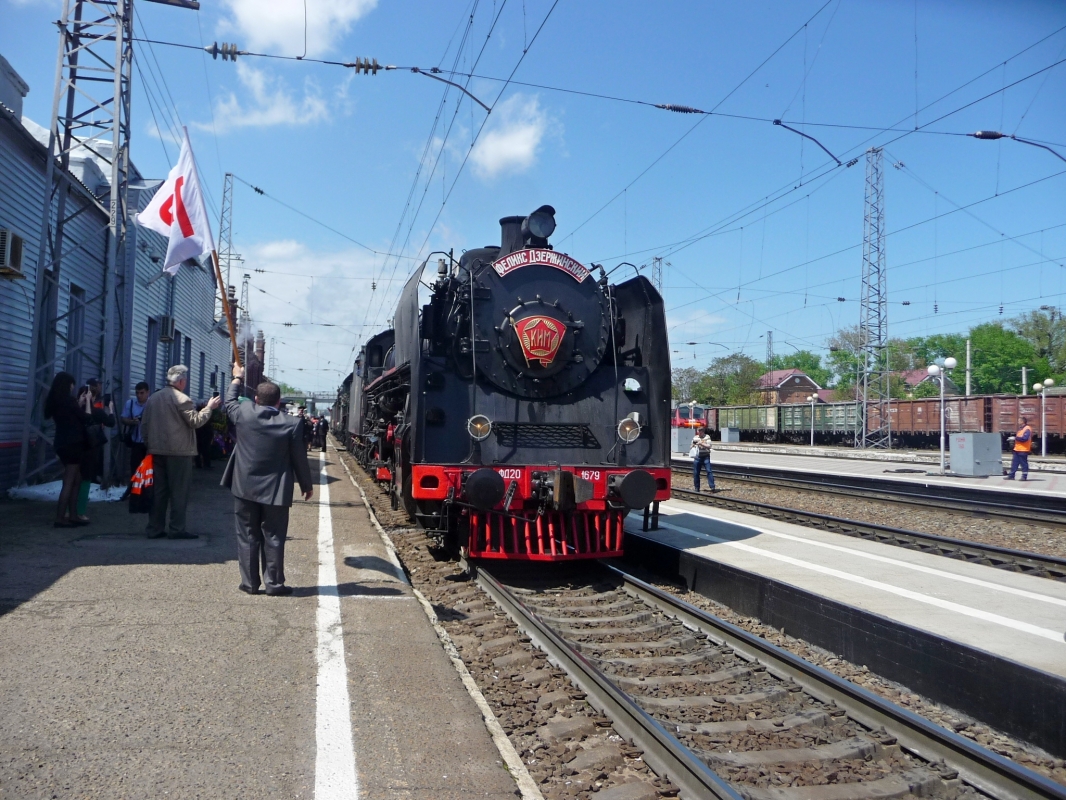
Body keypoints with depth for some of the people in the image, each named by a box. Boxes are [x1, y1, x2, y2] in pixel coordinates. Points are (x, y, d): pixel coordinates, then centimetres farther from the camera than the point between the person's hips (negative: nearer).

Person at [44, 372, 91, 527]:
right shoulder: (68, 400, -16)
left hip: (63, 444, 9)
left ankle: (73, 516, 14)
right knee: (69, 482, -5)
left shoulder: (55, 401, 9)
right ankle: (60, 518, -6)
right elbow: (86, 418, -9)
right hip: (72, 444, -9)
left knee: (76, 480, 14)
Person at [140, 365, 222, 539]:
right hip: (178, 452, -7)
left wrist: (150, 444, 19)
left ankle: (154, 529, 13)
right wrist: (209, 407, -2)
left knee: (159, 491, 11)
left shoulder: (153, 399, 11)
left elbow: (144, 425, 13)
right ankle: (177, 529, 0)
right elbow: (195, 421, -14)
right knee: (179, 492, -1)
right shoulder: (181, 399, -11)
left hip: (157, 452, 7)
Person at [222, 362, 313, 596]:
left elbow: (230, 401, 17)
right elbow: (299, 458, -5)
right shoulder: (292, 423, -11)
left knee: (247, 536, 11)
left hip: (245, 487, 2)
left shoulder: (243, 414, -7)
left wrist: (237, 378, 33)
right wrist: (306, 485, 8)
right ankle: (274, 584, 11)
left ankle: (249, 583, 16)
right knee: (273, 538, 6)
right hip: (275, 491, -2)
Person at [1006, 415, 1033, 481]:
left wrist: (1016, 438, -14)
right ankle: (1011, 475, 12)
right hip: (1017, 449, 10)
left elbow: (1025, 438, -24)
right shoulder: (1022, 429, 18)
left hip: (1023, 450, -10)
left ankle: (1024, 476, 4)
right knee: (1014, 463, 9)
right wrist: (1015, 438, 5)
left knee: (1023, 463, -2)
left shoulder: (1027, 429, -12)